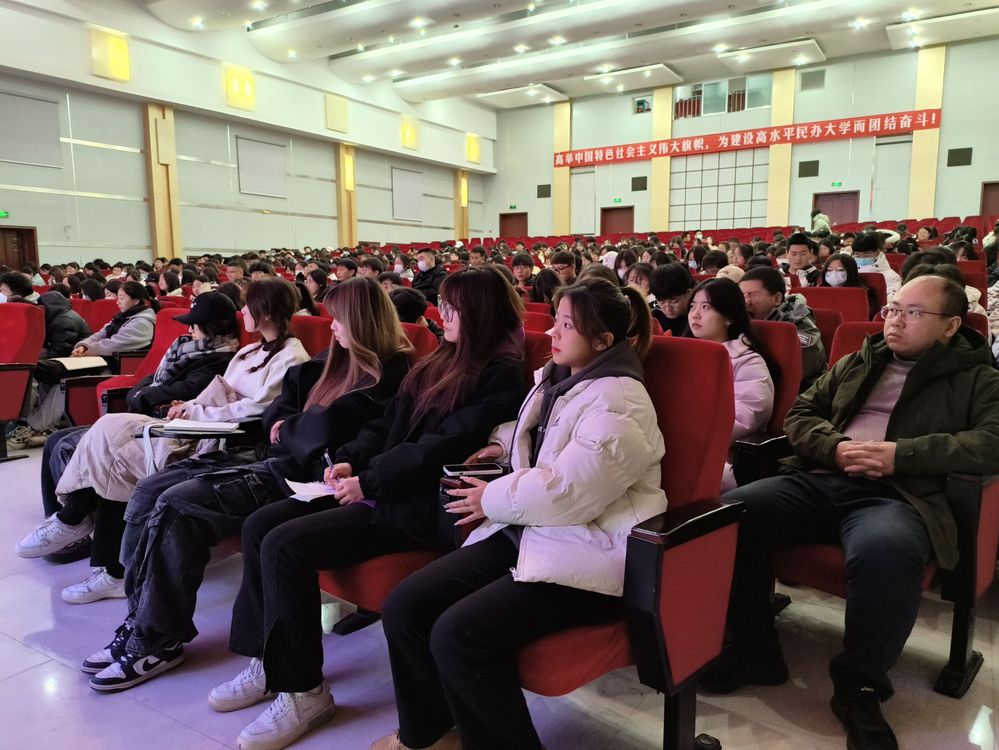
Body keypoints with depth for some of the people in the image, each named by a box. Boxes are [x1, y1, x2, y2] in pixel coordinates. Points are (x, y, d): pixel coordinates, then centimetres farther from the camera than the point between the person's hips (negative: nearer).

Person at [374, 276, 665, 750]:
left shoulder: (618, 405, -17)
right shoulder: (555, 378, 13)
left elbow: (567, 492, -26)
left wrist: (493, 500, -11)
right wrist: (504, 444, 15)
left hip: (585, 555, -9)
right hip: (527, 532, 9)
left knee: (459, 634, -26)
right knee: (405, 606, -3)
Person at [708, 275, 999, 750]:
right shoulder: (856, 363, 25)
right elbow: (800, 414, 19)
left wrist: (901, 454, -14)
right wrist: (835, 448, -3)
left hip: (899, 494, -4)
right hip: (820, 480, 4)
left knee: (885, 551, -40)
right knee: (731, 511, -22)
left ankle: (859, 686, -13)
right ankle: (754, 651, -3)